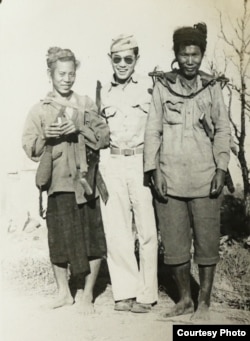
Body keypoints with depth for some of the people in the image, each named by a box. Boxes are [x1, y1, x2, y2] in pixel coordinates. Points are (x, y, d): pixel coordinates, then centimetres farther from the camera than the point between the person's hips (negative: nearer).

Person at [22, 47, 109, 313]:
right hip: (59, 183, -1)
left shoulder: (86, 104, 12)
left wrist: (79, 130, -11)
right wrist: (46, 137, -16)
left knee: (95, 240, 0)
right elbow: (30, 149, 3)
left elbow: (104, 136, 4)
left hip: (87, 181, 2)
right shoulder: (40, 110, 6)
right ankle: (63, 291, 24)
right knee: (60, 241, 2)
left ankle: (87, 293, 18)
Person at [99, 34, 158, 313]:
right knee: (116, 231, 3)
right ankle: (125, 292, 15)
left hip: (141, 162, -3)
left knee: (146, 229, -1)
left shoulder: (149, 86, 2)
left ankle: (146, 294, 12)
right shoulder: (103, 93, 12)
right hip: (111, 165, 3)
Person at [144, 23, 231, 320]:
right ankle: (185, 299, 24)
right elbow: (152, 129, 4)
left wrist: (221, 168, -2)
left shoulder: (211, 87, 8)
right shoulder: (162, 85, 5)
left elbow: (222, 130, 9)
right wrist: (154, 170, -3)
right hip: (169, 178, 0)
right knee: (173, 243, 6)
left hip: (205, 178, 0)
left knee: (206, 241, 4)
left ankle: (204, 301, 19)